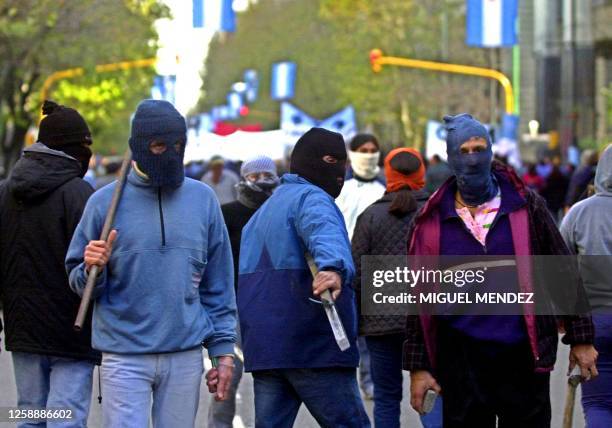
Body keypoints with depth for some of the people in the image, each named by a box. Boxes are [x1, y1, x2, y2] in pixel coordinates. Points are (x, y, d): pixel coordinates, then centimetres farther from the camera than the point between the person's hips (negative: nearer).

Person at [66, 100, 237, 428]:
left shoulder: (202, 199, 7)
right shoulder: (105, 201, 0)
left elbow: (218, 285, 11)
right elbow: (78, 282, 6)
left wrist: (223, 351, 7)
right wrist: (92, 270, -17)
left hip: (186, 356, 2)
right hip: (124, 357, -2)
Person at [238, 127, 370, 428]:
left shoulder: (263, 211, 25)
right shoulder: (311, 199, -6)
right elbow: (325, 233, -30)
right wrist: (334, 268, -49)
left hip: (263, 347, 9)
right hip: (315, 347, -9)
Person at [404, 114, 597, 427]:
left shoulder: (527, 206, 4)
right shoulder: (430, 222, 4)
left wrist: (580, 339, 5)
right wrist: (418, 366, 3)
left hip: (524, 358, 0)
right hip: (462, 363, 0)